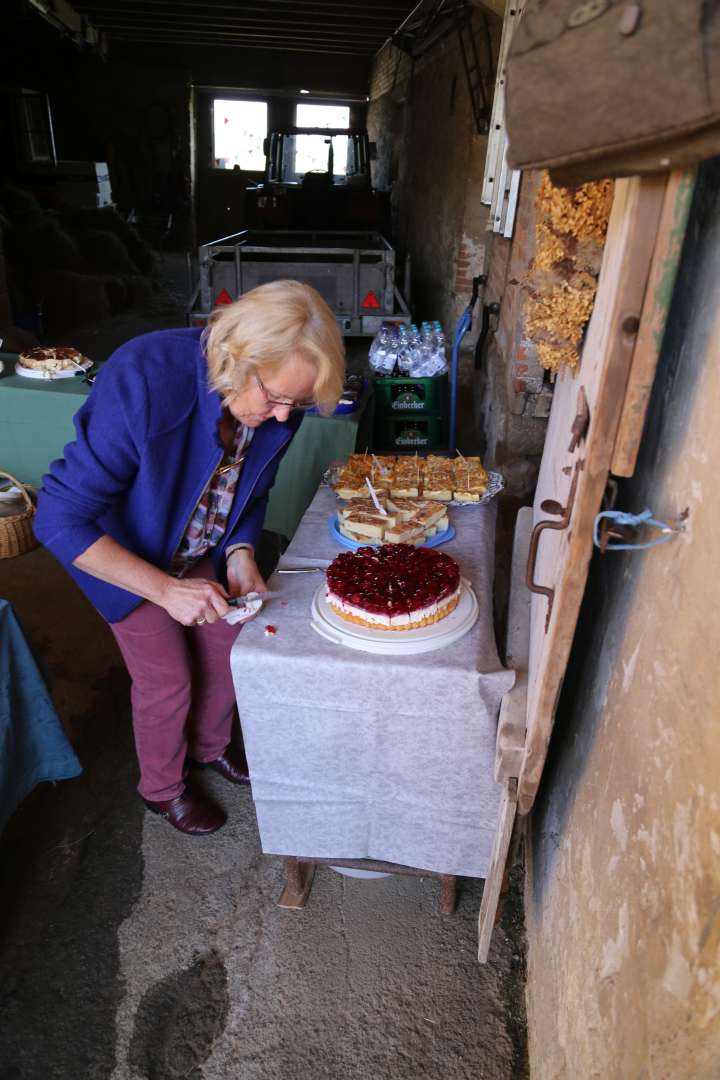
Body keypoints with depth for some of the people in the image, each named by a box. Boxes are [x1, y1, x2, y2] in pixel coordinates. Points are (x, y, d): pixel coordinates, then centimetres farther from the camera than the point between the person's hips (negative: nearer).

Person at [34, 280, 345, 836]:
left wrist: (240, 554, -18)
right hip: (120, 555, -5)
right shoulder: (141, 380, -39)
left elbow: (252, 489, 0)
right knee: (167, 677, 3)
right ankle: (163, 787, 35)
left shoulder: (276, 402, -20)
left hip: (202, 550, 5)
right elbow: (60, 519, -34)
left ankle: (211, 746, 46)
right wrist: (167, 589, -36)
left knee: (225, 648, 14)